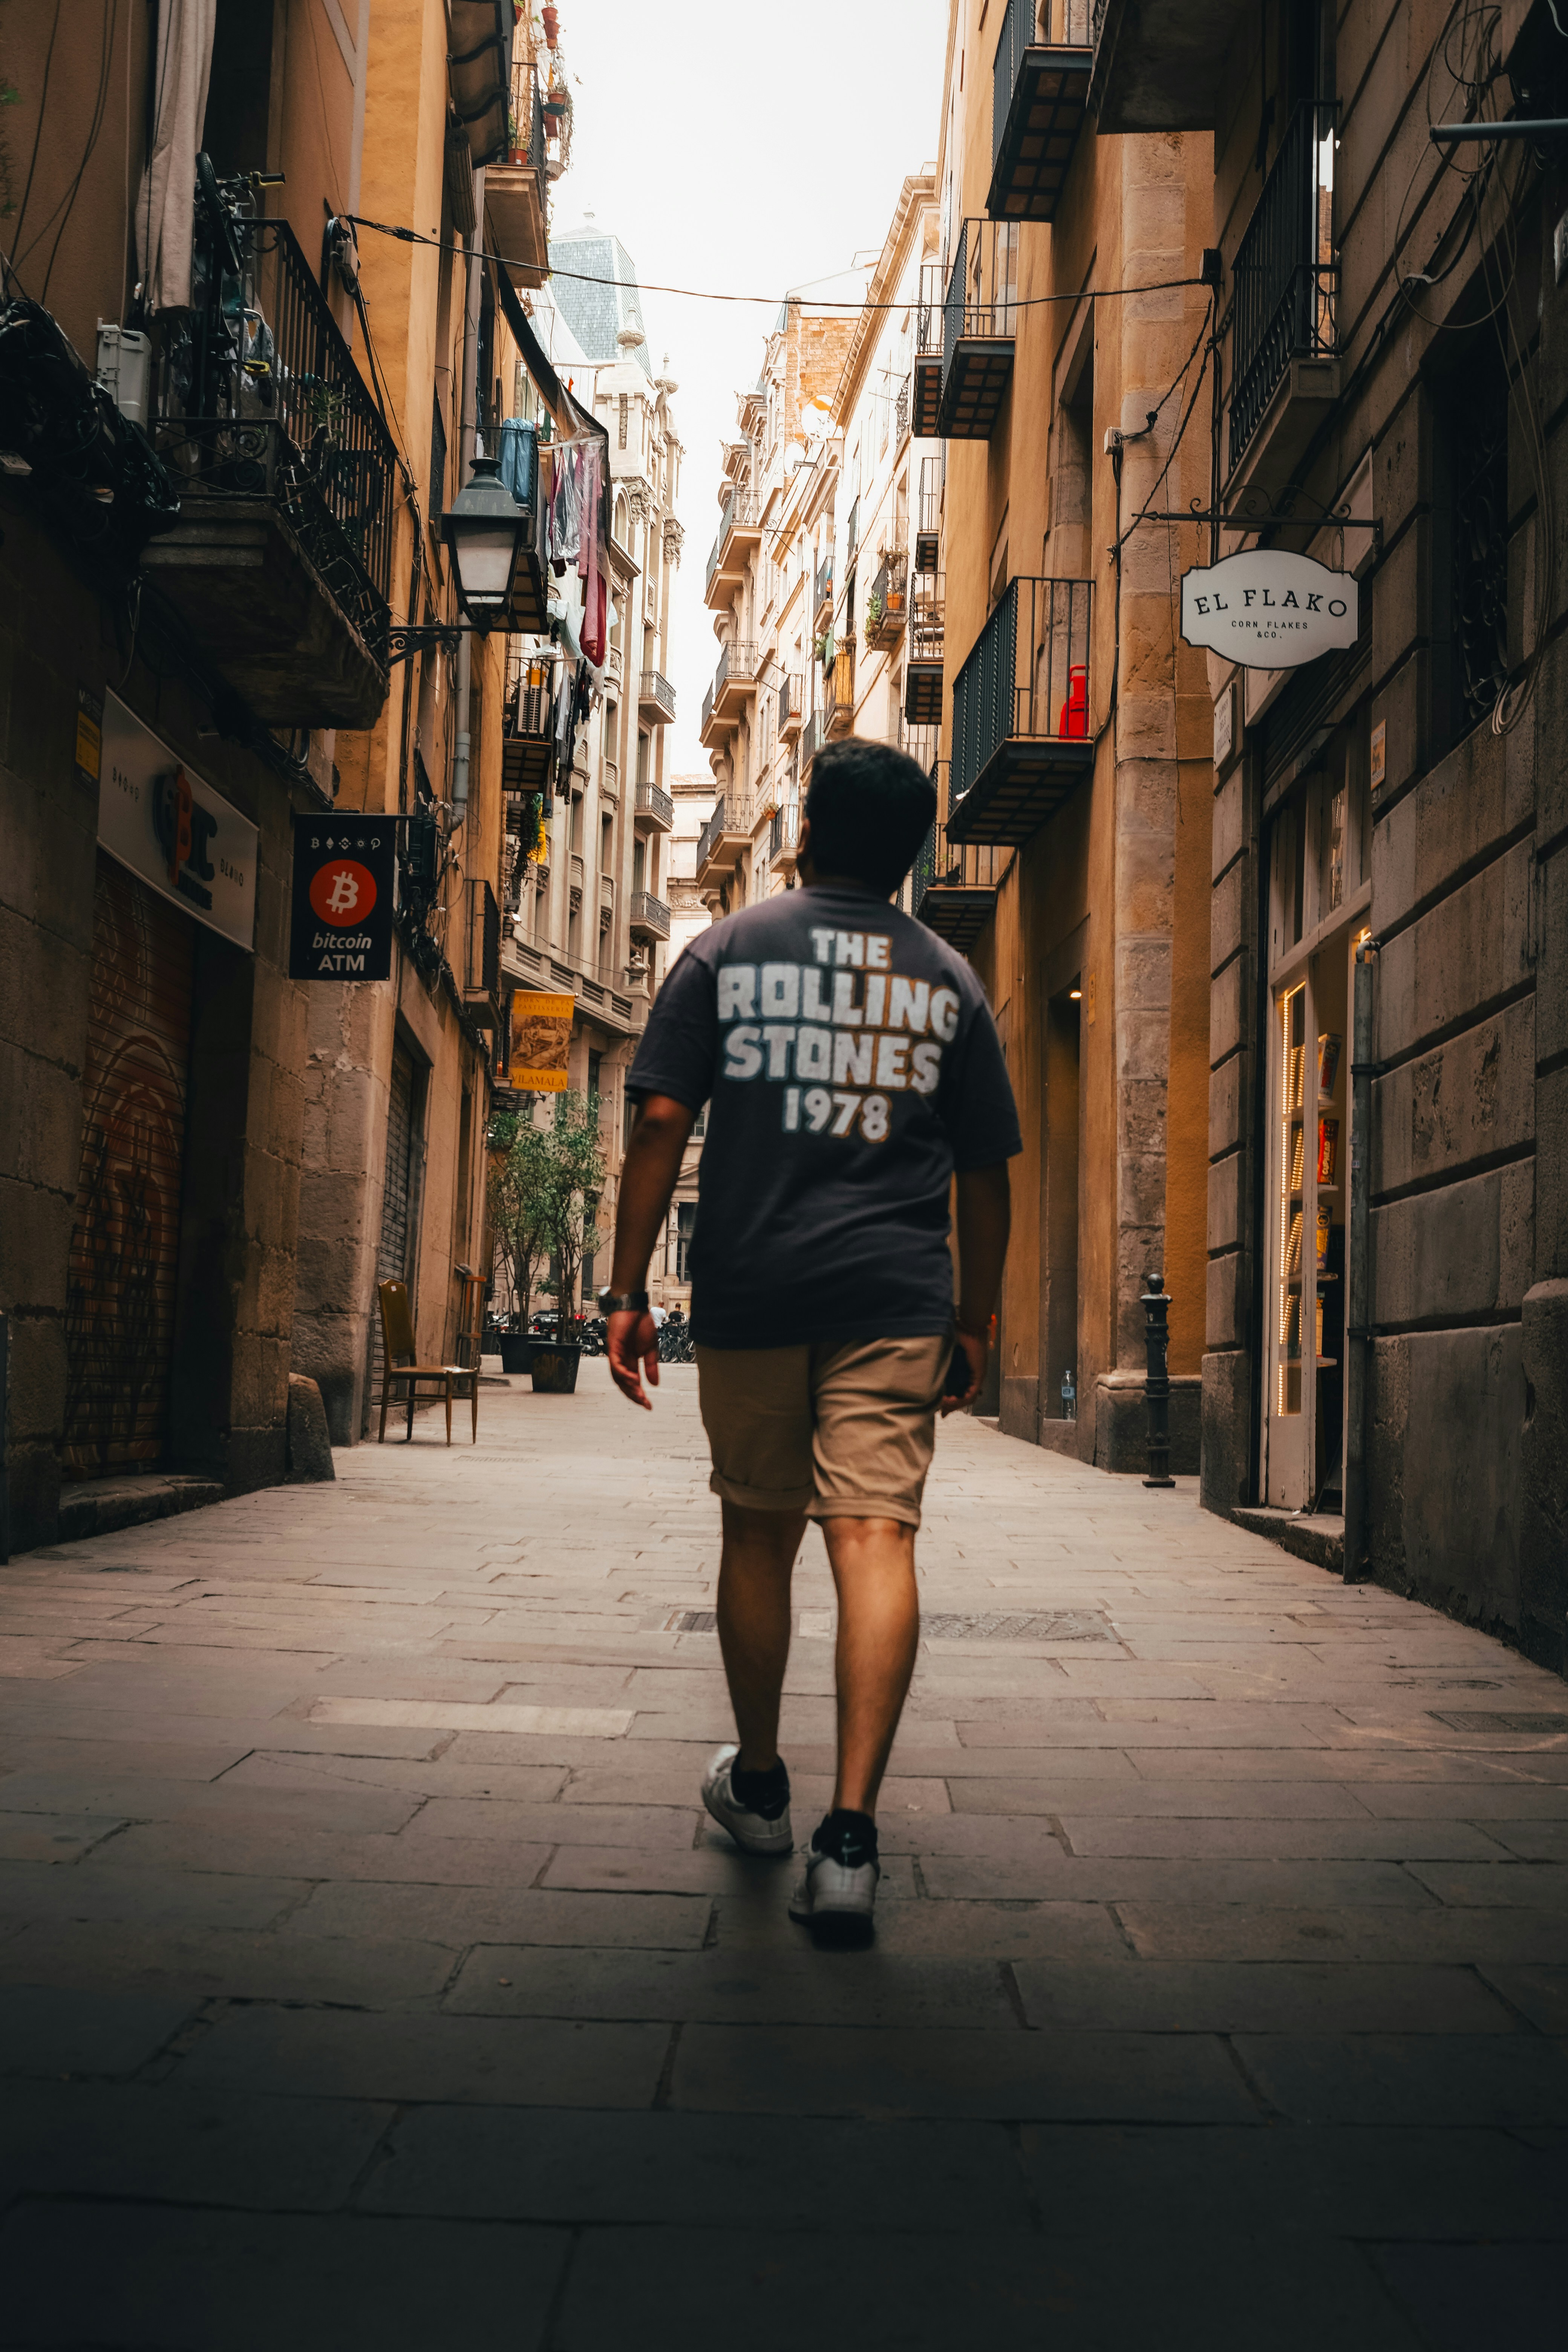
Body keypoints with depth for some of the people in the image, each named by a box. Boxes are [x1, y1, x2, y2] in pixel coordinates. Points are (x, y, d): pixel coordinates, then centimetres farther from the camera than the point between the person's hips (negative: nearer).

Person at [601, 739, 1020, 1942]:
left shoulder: (729, 949, 6)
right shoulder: (949, 980, 10)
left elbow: (660, 1124, -1)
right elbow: (986, 1175, 10)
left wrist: (629, 1292, 1)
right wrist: (978, 1320, 19)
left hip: (749, 1292, 0)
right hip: (896, 1300, 0)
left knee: (758, 1535, 14)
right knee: (876, 1537, -7)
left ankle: (759, 1784, 30)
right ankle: (850, 1833, -16)